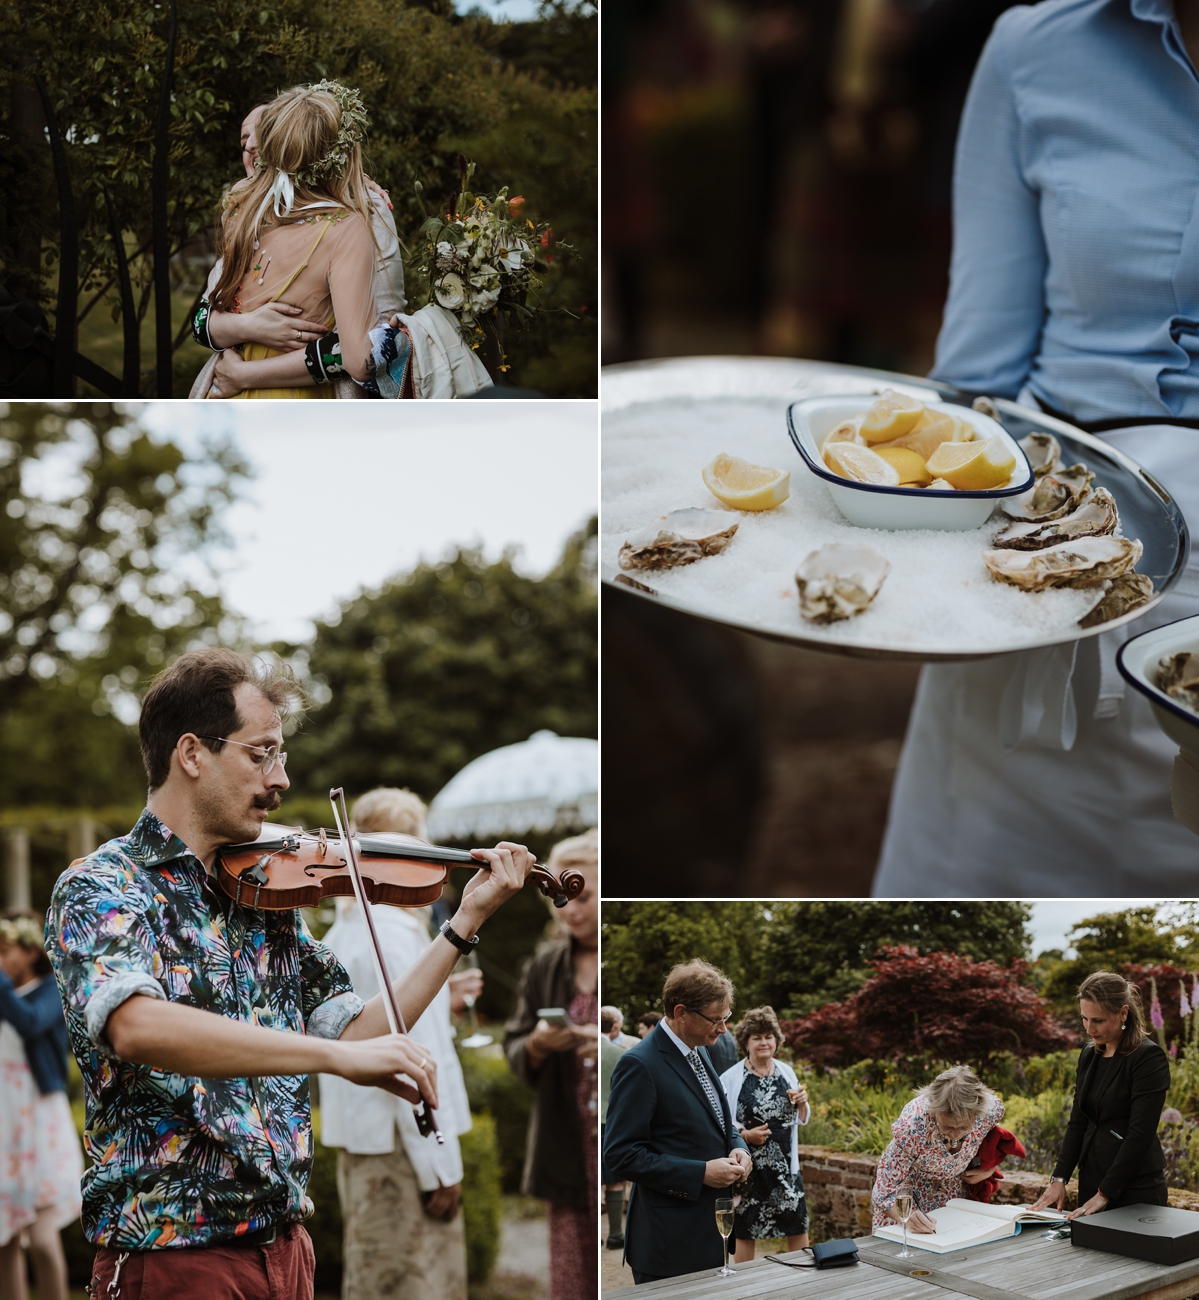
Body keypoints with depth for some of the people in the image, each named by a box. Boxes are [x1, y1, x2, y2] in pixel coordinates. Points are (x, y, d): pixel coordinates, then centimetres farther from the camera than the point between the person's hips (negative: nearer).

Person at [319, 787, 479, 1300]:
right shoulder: (393, 932, -17)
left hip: (359, 1136, 10)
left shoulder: (345, 928, 12)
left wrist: (436, 999, 21)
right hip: (397, 1142, -10)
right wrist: (439, 1167, -17)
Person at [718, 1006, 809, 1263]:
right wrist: (745, 1135, -20)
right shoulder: (731, 1078, -8)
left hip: (785, 1164, 4)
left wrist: (801, 1103, -5)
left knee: (798, 1226, 7)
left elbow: (801, 1119, 15)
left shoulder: (786, 1072, 6)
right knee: (745, 1231, 4)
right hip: (748, 1166, -4)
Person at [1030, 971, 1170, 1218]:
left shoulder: (1149, 1057, -13)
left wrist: (1105, 1194, -19)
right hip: (1092, 1180, 7)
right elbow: (1078, 1122, 11)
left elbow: (1140, 1134, -18)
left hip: (1136, 1191, -7)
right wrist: (1059, 1178, -1)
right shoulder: (1089, 1055, 9)